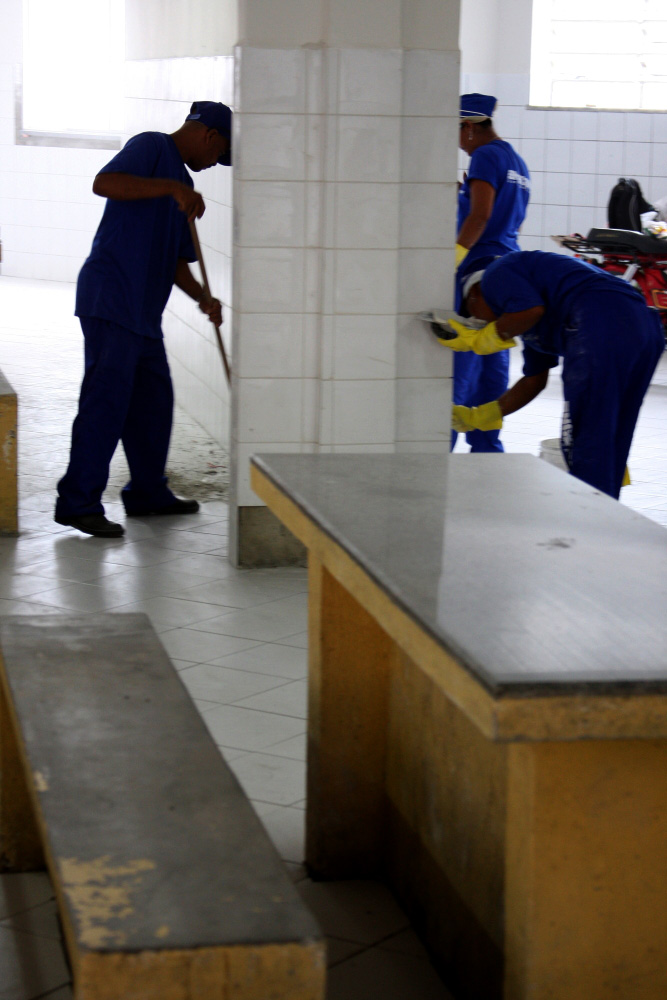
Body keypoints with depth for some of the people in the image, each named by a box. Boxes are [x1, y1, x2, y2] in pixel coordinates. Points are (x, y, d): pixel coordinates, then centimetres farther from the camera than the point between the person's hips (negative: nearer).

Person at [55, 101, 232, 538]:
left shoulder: (182, 184, 24)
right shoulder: (151, 147, -4)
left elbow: (176, 260, 24)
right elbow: (104, 183, -23)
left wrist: (203, 298, 8)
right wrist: (171, 187, -27)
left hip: (143, 311, 10)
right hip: (110, 299, -10)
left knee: (153, 400, 15)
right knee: (106, 399, -10)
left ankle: (148, 491, 27)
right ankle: (79, 501, -7)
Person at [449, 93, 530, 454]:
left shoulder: (485, 156, -9)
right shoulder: (517, 162, 20)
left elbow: (479, 215, -20)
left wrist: (453, 258, -22)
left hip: (479, 264, -10)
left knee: (459, 359, -10)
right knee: (494, 360, 10)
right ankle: (485, 444, 13)